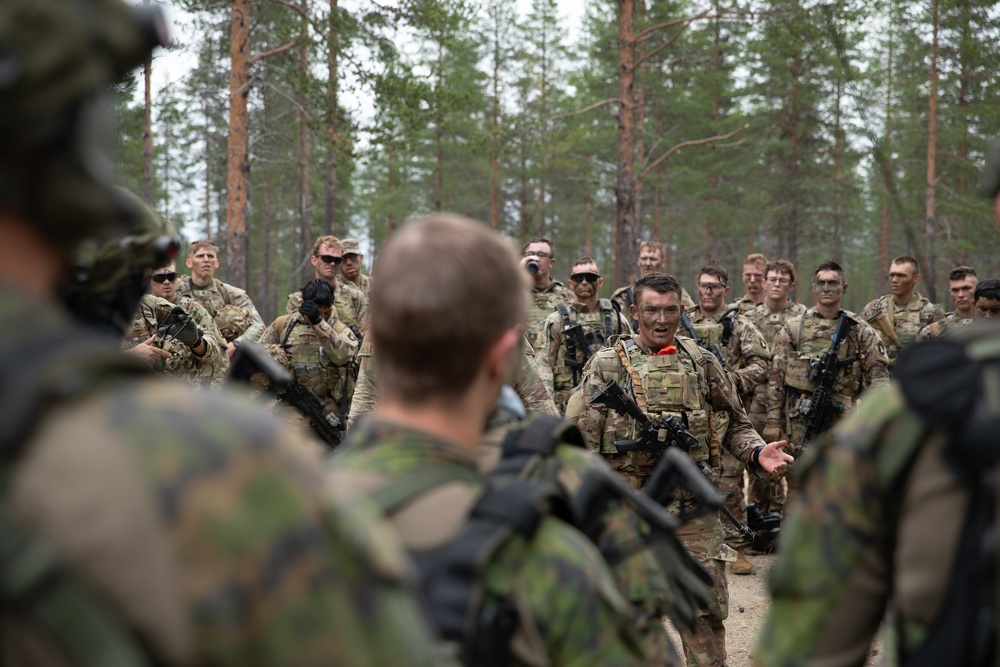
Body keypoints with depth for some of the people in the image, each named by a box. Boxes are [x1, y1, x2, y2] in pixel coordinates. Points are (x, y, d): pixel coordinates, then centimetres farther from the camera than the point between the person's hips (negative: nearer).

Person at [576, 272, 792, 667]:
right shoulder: (607, 365, 0)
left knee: (706, 611, 2)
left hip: (694, 506, 1)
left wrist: (758, 453, -7)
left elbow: (736, 423, 13)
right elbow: (584, 441, -1)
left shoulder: (702, 363, 7)